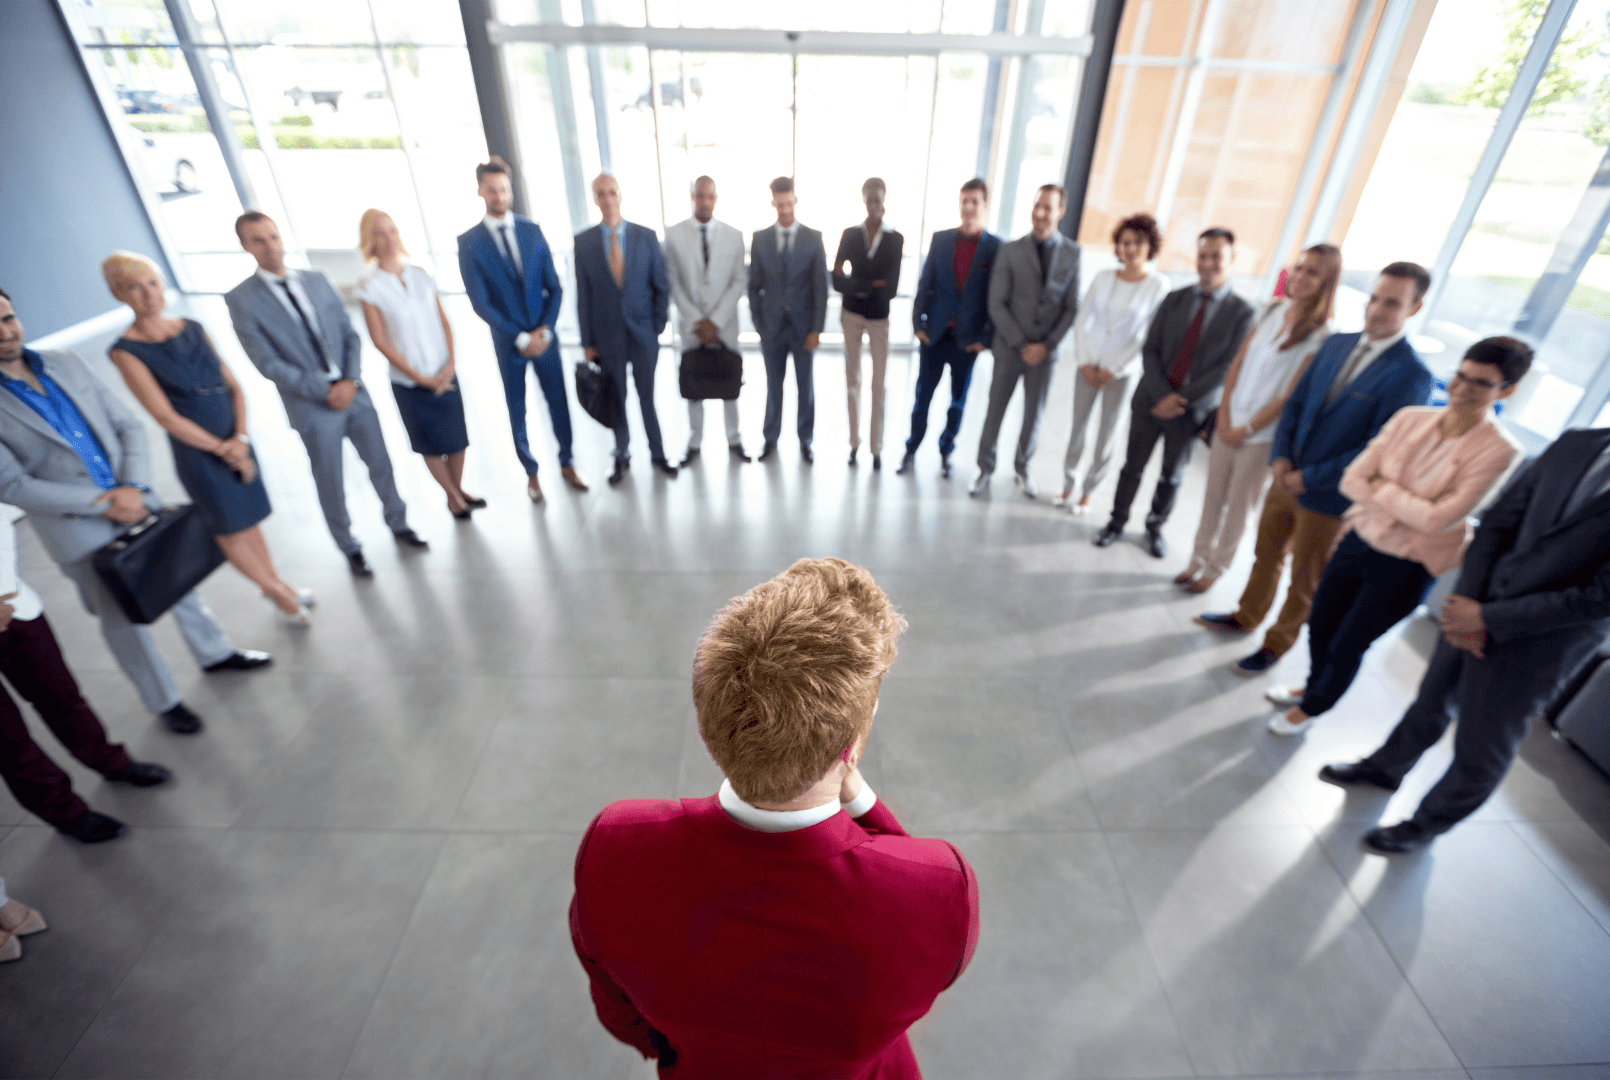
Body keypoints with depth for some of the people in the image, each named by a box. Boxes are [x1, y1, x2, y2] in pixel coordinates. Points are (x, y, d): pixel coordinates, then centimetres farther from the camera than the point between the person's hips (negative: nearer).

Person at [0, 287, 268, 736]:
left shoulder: (66, 363, 1)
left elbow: (129, 425, 3)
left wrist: (133, 487, -11)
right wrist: (102, 502, -16)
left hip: (135, 502, 4)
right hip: (82, 531, -4)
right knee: (122, 618, 8)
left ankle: (215, 653, 40)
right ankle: (165, 702, 25)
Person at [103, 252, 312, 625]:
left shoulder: (193, 329, 3)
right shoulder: (126, 351, -11)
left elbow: (234, 385, 3)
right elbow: (166, 417, -13)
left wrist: (241, 438, -10)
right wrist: (223, 450, -11)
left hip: (235, 443, 4)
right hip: (198, 452, -4)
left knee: (250, 519, 16)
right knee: (230, 529, 10)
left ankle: (277, 581, 32)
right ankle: (275, 592, 25)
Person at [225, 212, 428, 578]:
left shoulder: (317, 280, 4)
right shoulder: (241, 299, -7)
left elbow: (350, 334, 4)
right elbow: (268, 363, -11)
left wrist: (350, 381, -11)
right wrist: (325, 390, -16)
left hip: (354, 393, 3)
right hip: (313, 408, -3)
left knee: (381, 464, 14)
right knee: (331, 485, 9)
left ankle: (398, 523, 36)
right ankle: (350, 548, 28)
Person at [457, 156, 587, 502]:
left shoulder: (532, 230, 1)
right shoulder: (469, 242, -7)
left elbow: (554, 287, 1)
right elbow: (480, 302, -10)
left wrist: (545, 329, -11)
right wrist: (520, 338, -16)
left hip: (545, 335, 2)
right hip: (508, 342, -2)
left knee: (558, 401, 10)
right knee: (517, 411, 10)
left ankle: (567, 463, 28)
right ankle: (531, 472, 26)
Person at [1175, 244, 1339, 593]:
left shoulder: (1321, 335, -14)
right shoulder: (1273, 311, 3)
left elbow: (1290, 396, -14)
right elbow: (1238, 363, 5)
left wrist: (1245, 430, -11)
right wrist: (1224, 413, -3)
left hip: (1261, 436, -4)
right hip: (1229, 424, 4)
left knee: (1237, 508, 10)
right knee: (1213, 498, 13)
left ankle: (1215, 568, 26)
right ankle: (1197, 560, 28)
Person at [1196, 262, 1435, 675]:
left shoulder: (1411, 375, -18)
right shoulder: (1336, 344, 1)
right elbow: (1295, 402, 5)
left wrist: (1308, 478, -17)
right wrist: (1280, 456, -8)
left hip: (1327, 498, -5)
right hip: (1286, 478, 5)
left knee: (1304, 580, 13)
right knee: (1266, 554, 22)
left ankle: (1276, 645, 32)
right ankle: (1245, 617, 43)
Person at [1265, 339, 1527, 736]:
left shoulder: (1500, 451, -17)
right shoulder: (1410, 418, -6)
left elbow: (1438, 519, -22)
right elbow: (1353, 479, -9)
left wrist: (1382, 488, -13)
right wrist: (1409, 506, -18)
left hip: (1405, 569, -4)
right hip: (1358, 540, 4)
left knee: (1347, 646, 10)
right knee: (1319, 625, 18)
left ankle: (1313, 707, 37)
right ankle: (1313, 686, 47)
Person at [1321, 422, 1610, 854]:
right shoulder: (1575, 445, -6)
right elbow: (1497, 523, 0)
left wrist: (1486, 617, -18)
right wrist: (1467, 606, -8)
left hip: (1533, 646, -4)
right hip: (1476, 613, 5)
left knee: (1480, 753, 15)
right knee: (1432, 702, 25)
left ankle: (1426, 824, 37)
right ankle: (1385, 768, 48)